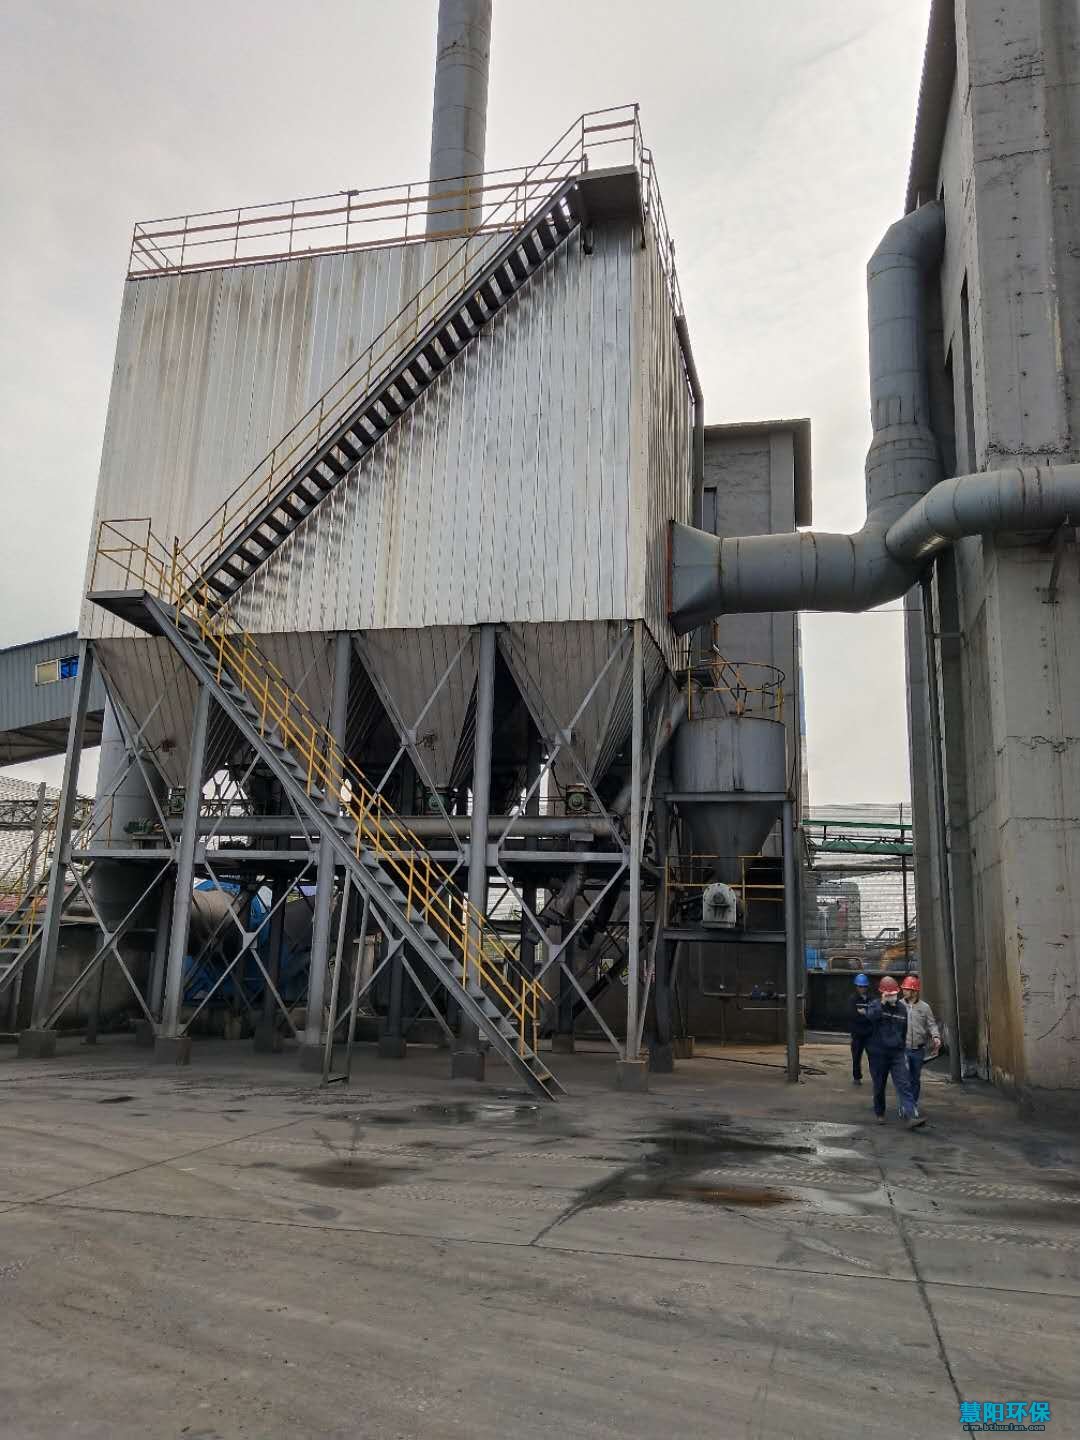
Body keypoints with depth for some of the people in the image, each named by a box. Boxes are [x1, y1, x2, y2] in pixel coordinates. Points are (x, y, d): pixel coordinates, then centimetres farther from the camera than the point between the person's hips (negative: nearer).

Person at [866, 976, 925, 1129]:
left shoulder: (902, 1008, 8)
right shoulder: (875, 1005, -4)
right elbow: (870, 1016, -29)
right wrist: (883, 1003, -27)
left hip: (897, 1053, 2)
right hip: (878, 1054, -2)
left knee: (904, 1085, -9)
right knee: (879, 1086, 10)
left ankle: (911, 1117, -17)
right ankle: (880, 1114, 29)